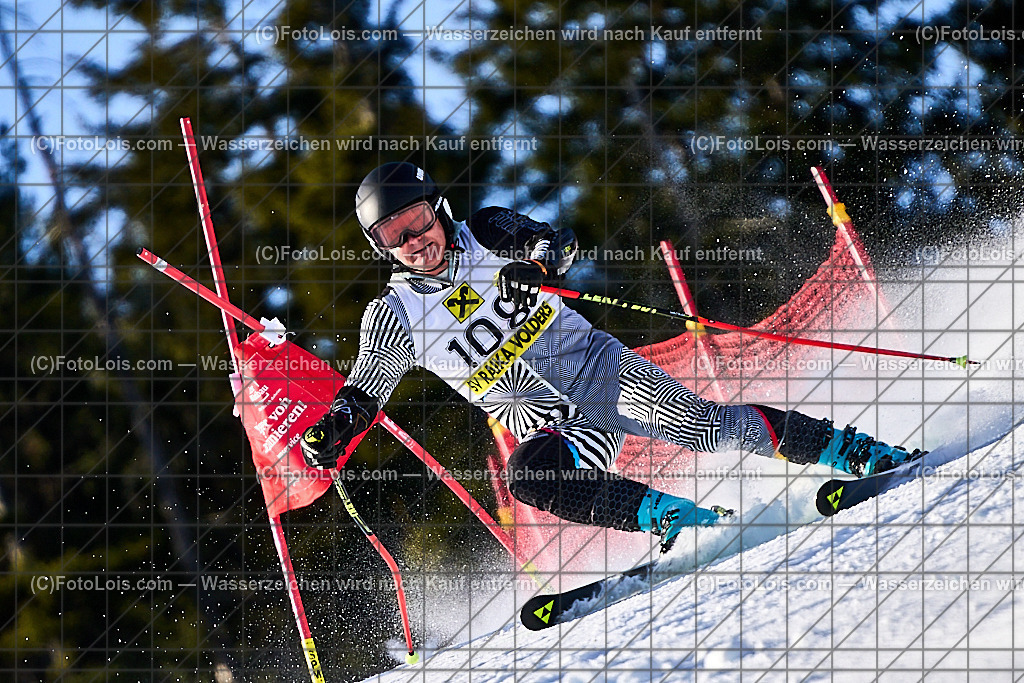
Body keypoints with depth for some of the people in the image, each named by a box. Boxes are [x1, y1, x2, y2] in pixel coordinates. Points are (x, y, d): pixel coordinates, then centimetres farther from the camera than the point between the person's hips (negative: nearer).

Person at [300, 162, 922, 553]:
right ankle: (673, 518, -31)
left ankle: (848, 449, -6)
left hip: (600, 366, 0)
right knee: (527, 476, -33)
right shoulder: (394, 317, 0)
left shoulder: (487, 234, 0)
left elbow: (559, 241, -12)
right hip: (547, 422, 0)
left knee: (708, 426, -17)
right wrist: (332, 433, -17)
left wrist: (535, 266, -35)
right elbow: (363, 394, 4)